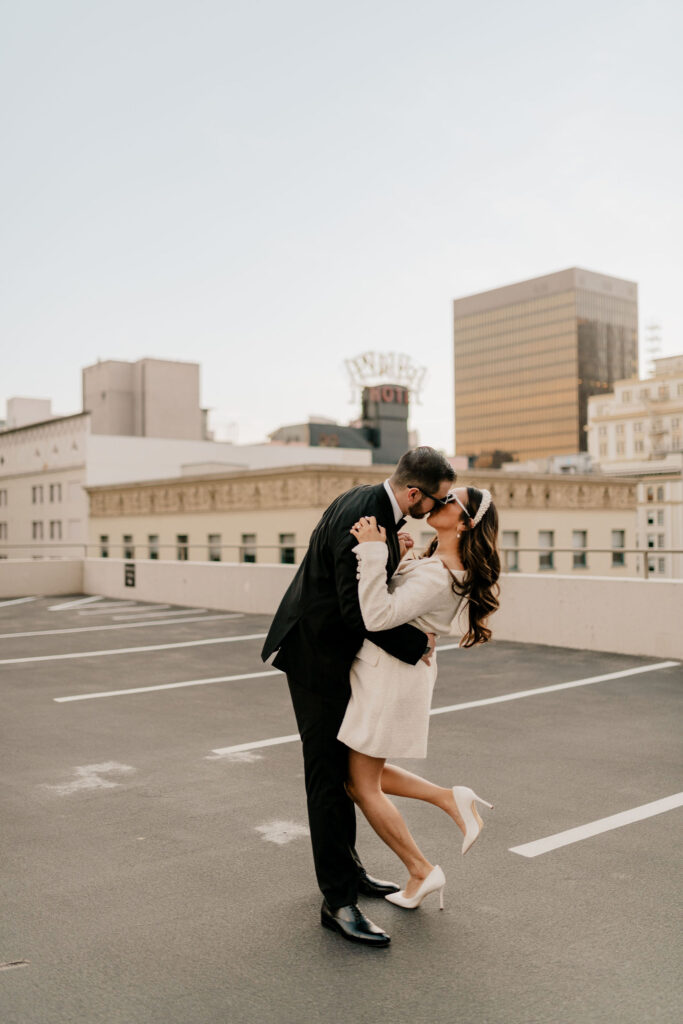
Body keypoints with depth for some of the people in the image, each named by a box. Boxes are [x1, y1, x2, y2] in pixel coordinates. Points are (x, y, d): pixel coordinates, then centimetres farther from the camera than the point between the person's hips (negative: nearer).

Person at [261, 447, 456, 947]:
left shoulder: (373, 501, 3)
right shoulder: (361, 518, -28)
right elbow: (359, 608, -30)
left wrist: (394, 553, 0)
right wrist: (418, 642, -21)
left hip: (336, 647, 10)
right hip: (317, 652, -10)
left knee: (344, 762, 19)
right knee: (329, 771, -5)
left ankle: (346, 865, 34)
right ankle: (339, 901, 3)